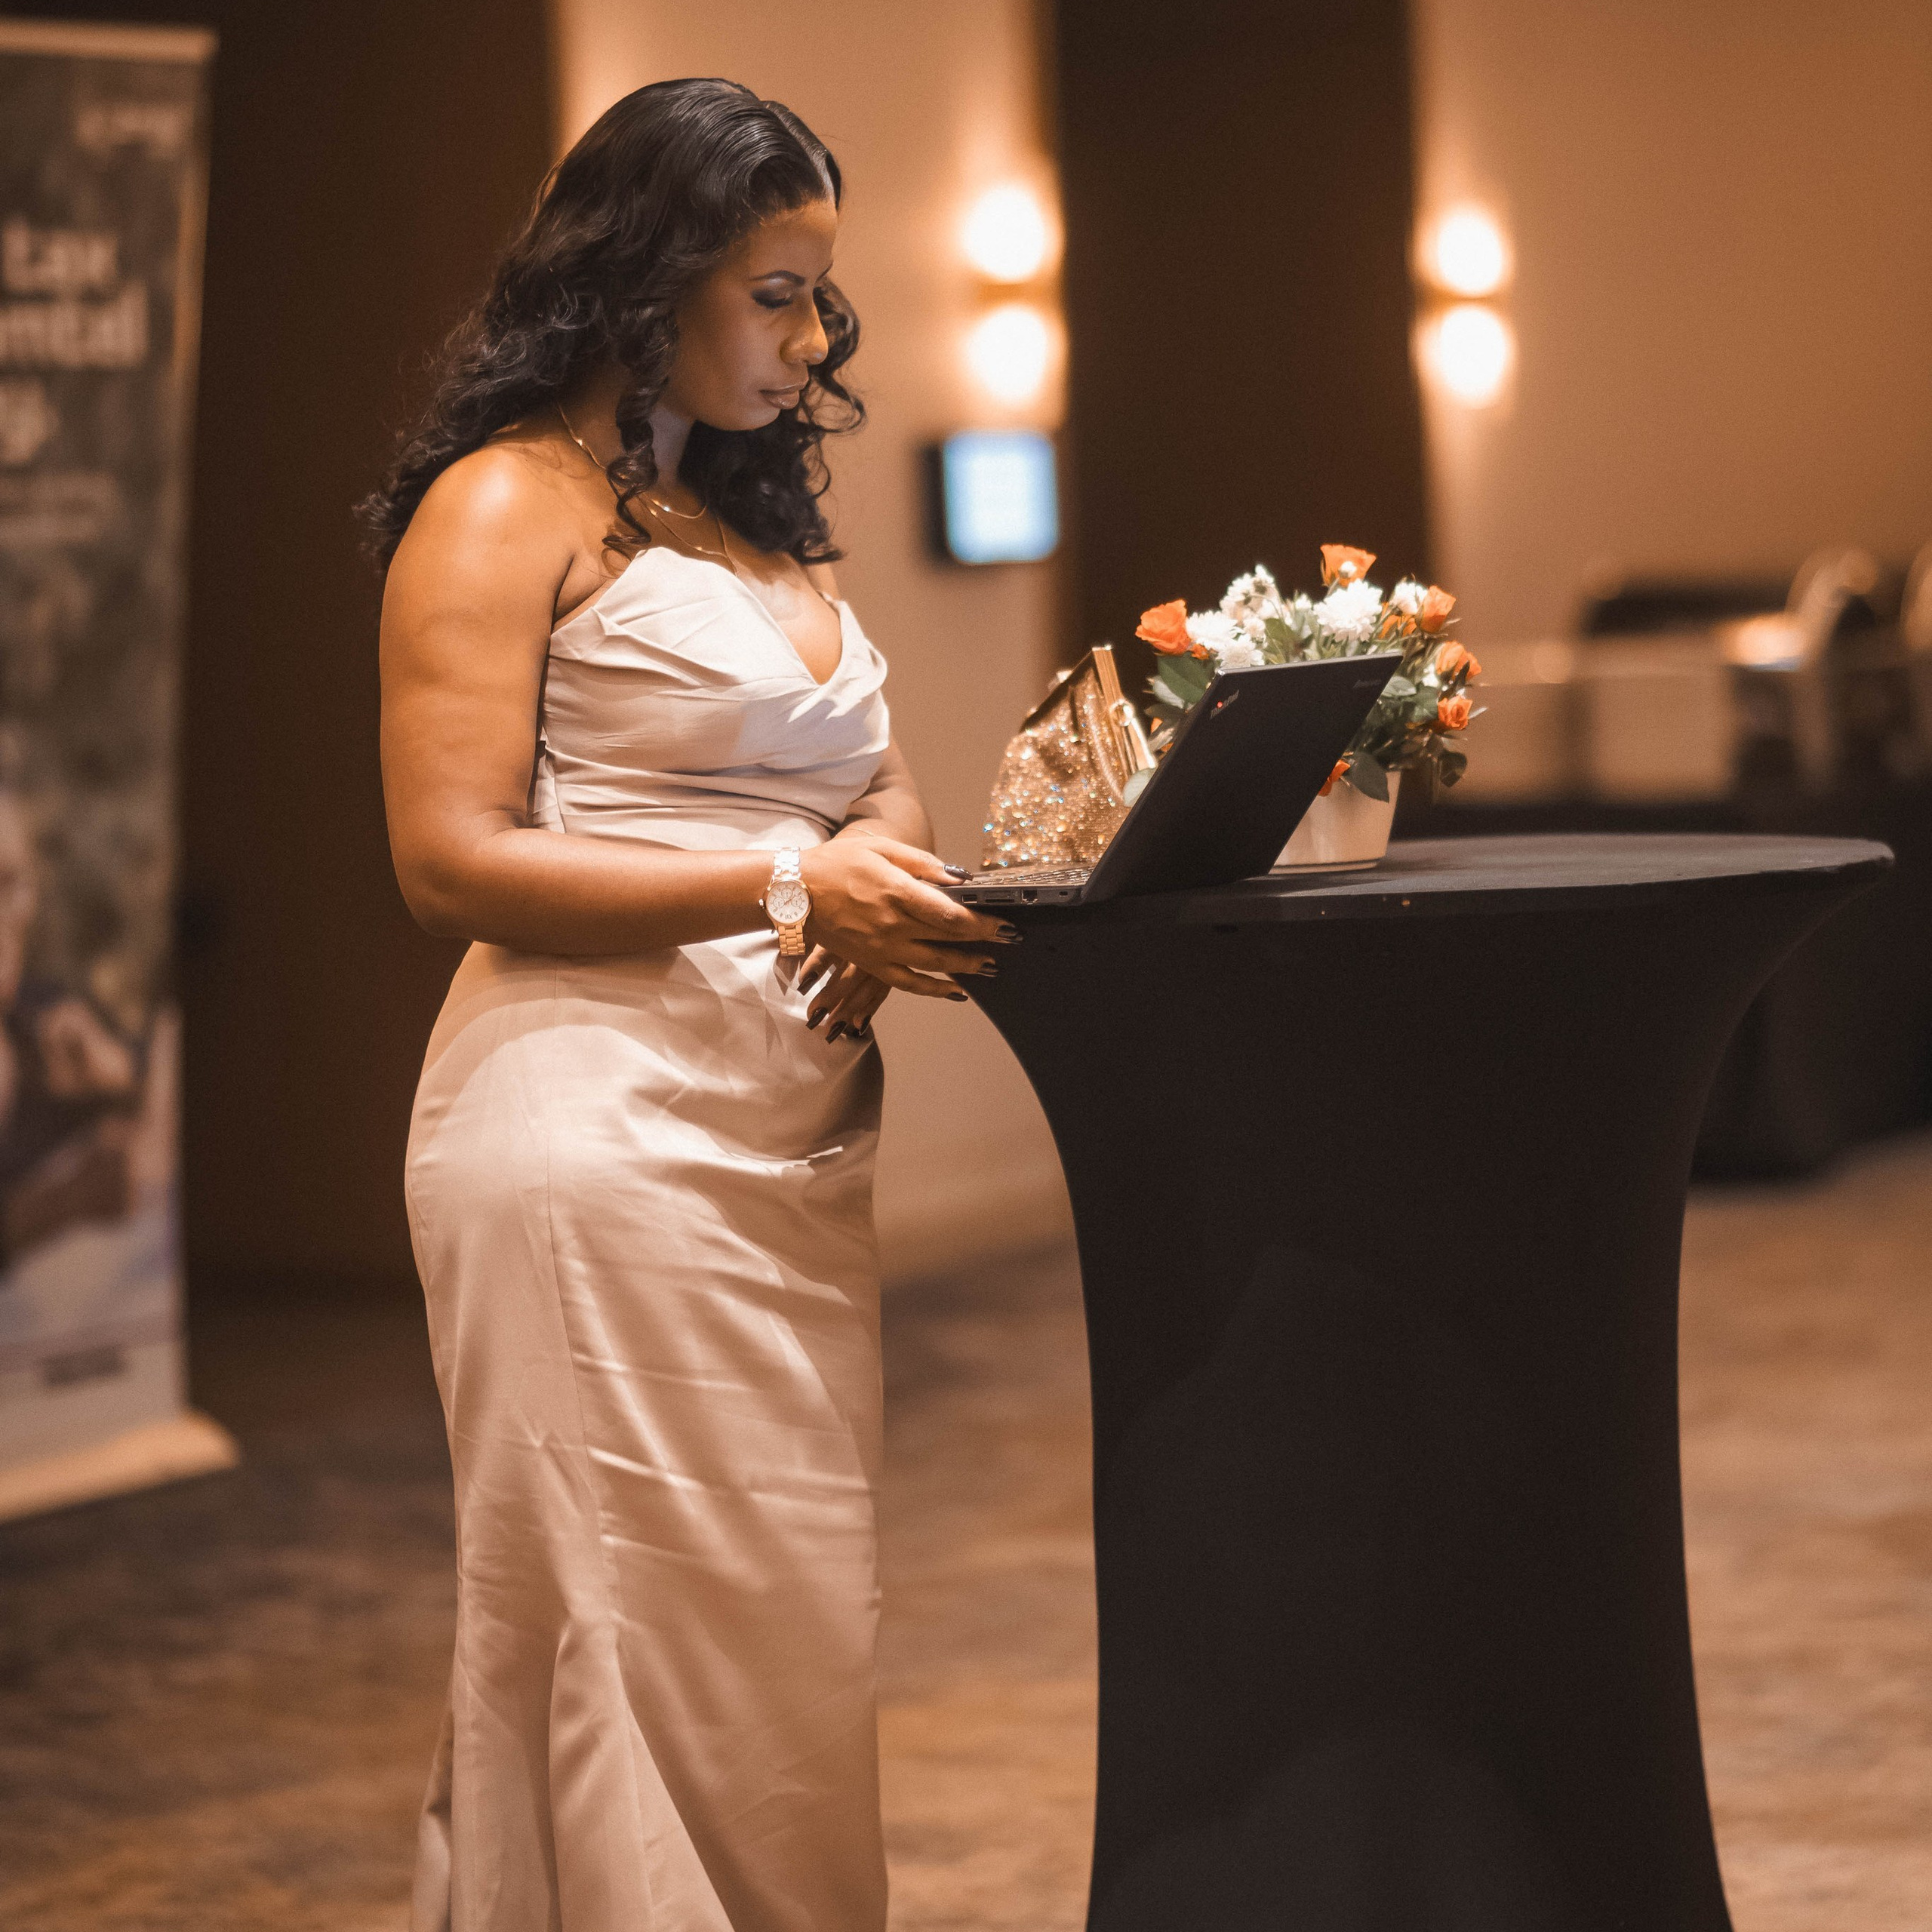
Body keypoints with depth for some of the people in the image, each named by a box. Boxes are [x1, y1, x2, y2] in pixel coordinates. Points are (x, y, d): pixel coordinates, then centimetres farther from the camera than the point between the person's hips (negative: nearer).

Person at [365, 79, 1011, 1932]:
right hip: (599, 1132, -8)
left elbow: (872, 796, 27)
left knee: (794, 1628, 8)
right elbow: (452, 859, -12)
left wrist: (893, 879, 2)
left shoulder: (765, 517, 21)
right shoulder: (509, 508, -4)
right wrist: (787, 888, -17)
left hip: (792, 1133, 8)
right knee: (659, 1634, -6)